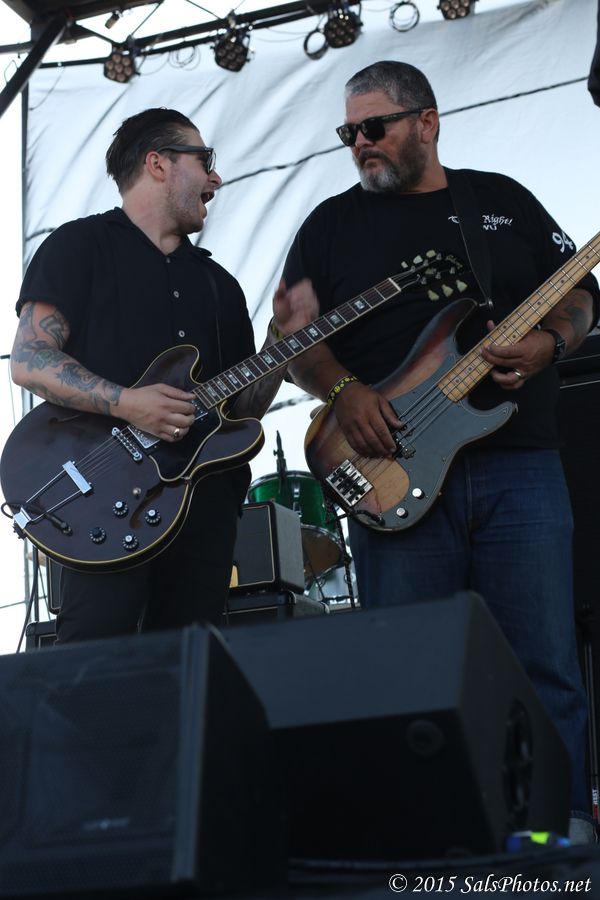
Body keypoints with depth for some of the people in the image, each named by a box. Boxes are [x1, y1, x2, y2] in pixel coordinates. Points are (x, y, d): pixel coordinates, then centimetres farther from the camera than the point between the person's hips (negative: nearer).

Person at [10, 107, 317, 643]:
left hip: (206, 496, 6)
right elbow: (29, 360, -6)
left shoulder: (217, 283, 23)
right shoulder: (82, 246, 4)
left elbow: (243, 406, 21)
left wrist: (282, 336, 5)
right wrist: (125, 403, -18)